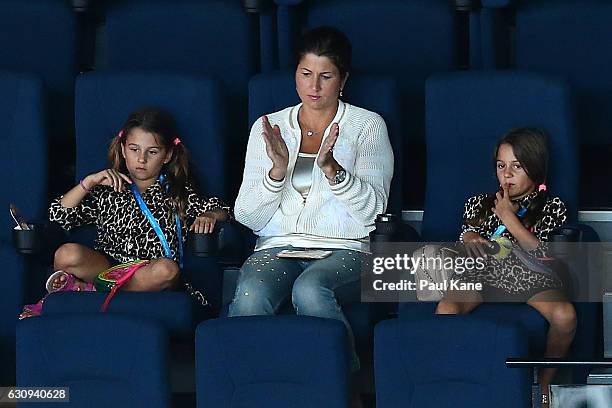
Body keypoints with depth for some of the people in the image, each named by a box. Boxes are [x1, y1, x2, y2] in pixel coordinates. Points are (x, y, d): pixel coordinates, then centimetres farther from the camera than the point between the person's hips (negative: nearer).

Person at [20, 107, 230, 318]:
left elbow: (221, 211, 15)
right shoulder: (108, 191, 14)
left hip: (149, 274, 2)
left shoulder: (177, 192, 16)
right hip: (108, 264, -2)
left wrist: (208, 217, -9)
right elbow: (59, 216, 6)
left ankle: (87, 291, -26)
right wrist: (89, 182, -4)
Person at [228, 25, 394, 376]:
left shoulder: (367, 126, 9)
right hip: (279, 245, 2)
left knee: (309, 289, -38)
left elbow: (373, 207, -3)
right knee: (251, 294, -35)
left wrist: (331, 168, -19)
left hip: (344, 249, -2)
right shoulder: (269, 127, 15)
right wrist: (277, 170, -11)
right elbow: (247, 217, 7)